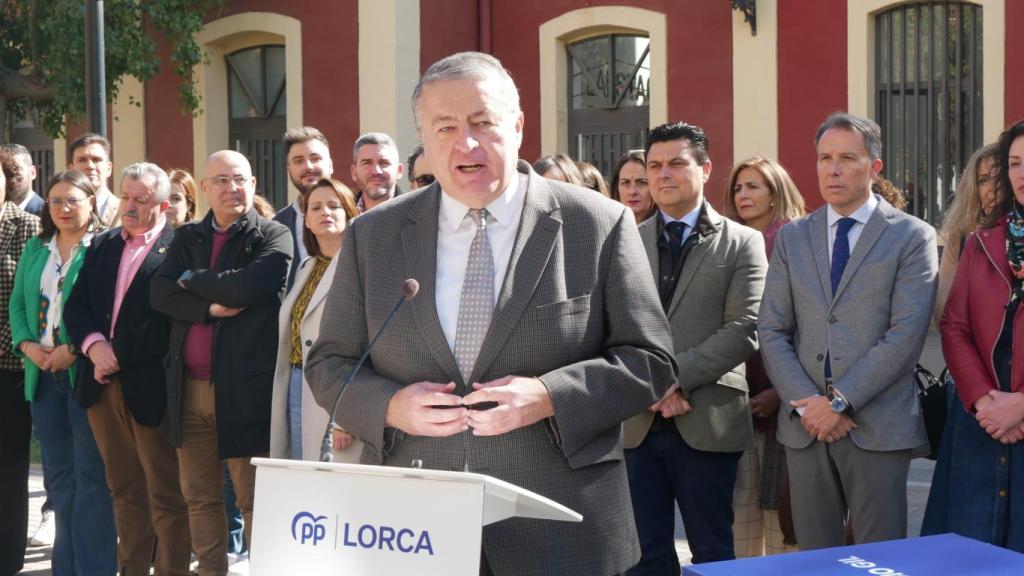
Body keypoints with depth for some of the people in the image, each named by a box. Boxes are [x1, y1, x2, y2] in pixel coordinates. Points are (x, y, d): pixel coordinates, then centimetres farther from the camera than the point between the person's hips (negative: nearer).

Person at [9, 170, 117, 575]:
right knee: (60, 475, 13)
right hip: (44, 374, 6)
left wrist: (74, 350, -18)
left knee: (91, 474, -4)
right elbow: (18, 303, 14)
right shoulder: (35, 249, 14)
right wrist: (27, 345, -3)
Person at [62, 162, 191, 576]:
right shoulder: (102, 245, 15)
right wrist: (94, 345, -9)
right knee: (125, 490, 14)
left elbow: (168, 320, -14)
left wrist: (119, 357, -14)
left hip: (150, 385, -6)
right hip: (102, 384, 6)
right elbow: (76, 305, 10)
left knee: (166, 494, 1)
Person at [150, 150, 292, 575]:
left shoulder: (273, 237, -1)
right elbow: (159, 293, 0)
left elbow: (246, 287, -18)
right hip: (190, 387, 5)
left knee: (254, 499, 0)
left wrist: (190, 278, -3)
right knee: (199, 497, 12)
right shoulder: (186, 238, 14)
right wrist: (211, 308, -14)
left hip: (246, 387, -5)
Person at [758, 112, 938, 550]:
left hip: (878, 427, -3)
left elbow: (905, 335, -10)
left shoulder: (912, 237, 0)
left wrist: (841, 401, -14)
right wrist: (805, 404, -7)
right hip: (805, 426, 4)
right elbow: (771, 332, 6)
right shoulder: (791, 238, 11)